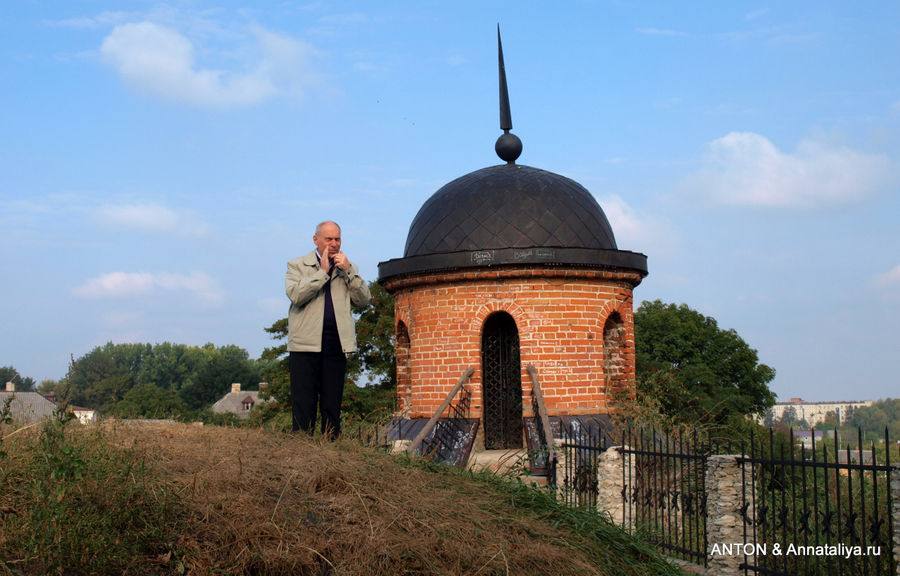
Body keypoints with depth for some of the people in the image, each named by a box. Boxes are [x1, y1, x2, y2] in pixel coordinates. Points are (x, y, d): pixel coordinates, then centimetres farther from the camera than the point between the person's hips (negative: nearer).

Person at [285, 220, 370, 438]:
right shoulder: (297, 265, 9)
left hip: (337, 344, 3)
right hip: (306, 344, -2)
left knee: (332, 404, 5)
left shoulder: (348, 268, 18)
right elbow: (295, 295, -9)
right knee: (303, 403, -3)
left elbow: (363, 299, 6)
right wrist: (322, 272, -9)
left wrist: (349, 270, -4)